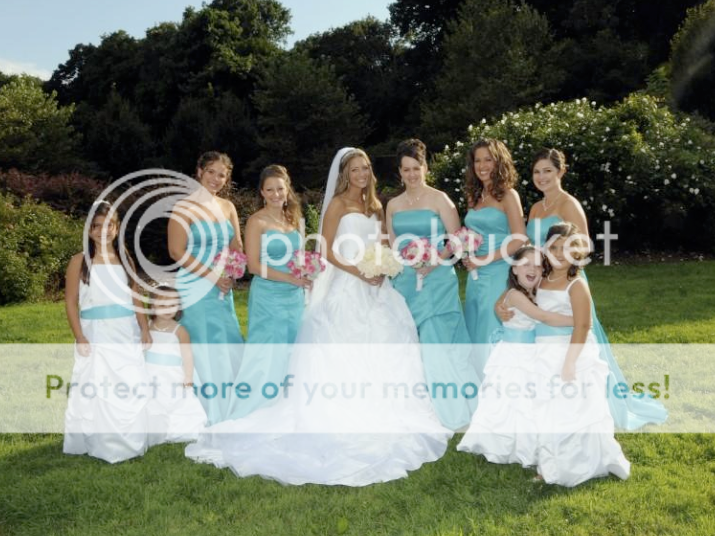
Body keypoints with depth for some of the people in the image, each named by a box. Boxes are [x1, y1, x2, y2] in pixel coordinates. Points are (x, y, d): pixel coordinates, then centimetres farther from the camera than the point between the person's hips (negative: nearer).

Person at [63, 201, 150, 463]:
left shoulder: (125, 259, 9)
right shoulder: (80, 261, -2)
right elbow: (71, 301, -3)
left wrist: (145, 329, 6)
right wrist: (80, 337, -11)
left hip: (126, 334, 3)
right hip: (96, 335, -3)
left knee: (131, 388, 5)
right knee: (96, 389, -1)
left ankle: (128, 443, 18)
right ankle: (100, 445, 9)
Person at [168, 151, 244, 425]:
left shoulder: (227, 207, 11)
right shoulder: (185, 207, -7)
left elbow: (236, 247, 14)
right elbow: (177, 251, -13)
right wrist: (213, 276, -15)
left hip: (223, 289, 6)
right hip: (195, 287, -6)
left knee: (229, 347, 9)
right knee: (204, 349, -2)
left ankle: (226, 411, 21)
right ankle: (206, 415, 9)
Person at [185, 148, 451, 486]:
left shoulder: (375, 206, 16)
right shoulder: (338, 204, -3)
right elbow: (327, 250, -9)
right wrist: (358, 272, -17)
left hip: (374, 288, 7)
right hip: (346, 289, -7)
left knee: (380, 353, 8)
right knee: (343, 359, -6)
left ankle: (376, 422, 19)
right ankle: (345, 427, 1)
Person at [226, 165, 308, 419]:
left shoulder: (293, 218, 11)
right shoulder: (257, 221, -7)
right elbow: (254, 266, -13)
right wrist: (290, 278, -17)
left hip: (294, 296, 6)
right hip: (268, 296, -6)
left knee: (290, 356, 10)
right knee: (266, 356, -3)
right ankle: (249, 415, 10)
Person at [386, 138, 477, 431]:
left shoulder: (439, 199, -2)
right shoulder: (393, 205, 13)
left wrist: (434, 261, -18)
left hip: (436, 279, -5)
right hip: (404, 281, 5)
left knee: (437, 343, -7)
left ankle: (449, 410, 6)